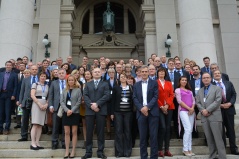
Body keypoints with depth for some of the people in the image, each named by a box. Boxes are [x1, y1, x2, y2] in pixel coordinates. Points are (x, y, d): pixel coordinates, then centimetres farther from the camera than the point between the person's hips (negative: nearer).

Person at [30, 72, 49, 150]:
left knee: (40, 125, 3)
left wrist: (46, 104, -5)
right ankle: (33, 143, -8)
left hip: (44, 105, 5)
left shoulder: (47, 86, 16)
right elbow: (32, 95, -7)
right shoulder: (35, 84, 4)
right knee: (35, 124, -9)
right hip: (36, 104, -4)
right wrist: (39, 104, -14)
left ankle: (37, 143, 6)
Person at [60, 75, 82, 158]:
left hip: (75, 113, -2)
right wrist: (67, 110, -12)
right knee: (67, 132, 4)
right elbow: (61, 101, 3)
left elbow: (79, 102, -5)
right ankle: (67, 150, 10)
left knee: (74, 132, 2)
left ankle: (73, 150, 8)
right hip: (66, 113, 3)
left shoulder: (78, 90, 1)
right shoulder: (64, 90, 9)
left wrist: (72, 110, -13)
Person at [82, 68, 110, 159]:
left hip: (101, 110, -1)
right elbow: (85, 96, 3)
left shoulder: (105, 84, 11)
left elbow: (107, 95, -4)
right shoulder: (88, 84, 16)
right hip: (89, 110, 1)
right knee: (89, 132, 3)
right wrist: (91, 105, -13)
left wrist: (97, 104, -14)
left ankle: (100, 152, 10)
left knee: (100, 132, 2)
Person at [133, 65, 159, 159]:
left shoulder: (154, 83, 6)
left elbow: (155, 96, -4)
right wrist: (141, 108, -11)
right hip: (141, 112, 2)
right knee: (143, 136, 5)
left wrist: (147, 107, -15)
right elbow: (135, 98, 5)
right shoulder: (136, 85, 13)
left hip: (152, 112, -2)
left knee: (153, 135, 0)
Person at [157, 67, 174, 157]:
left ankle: (167, 150, 9)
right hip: (159, 108, -4)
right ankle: (160, 150, -4)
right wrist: (161, 106, -11)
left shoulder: (169, 83, 16)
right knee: (162, 127, -13)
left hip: (169, 107, 4)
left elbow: (171, 95, 7)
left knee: (168, 128, 4)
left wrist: (167, 105, -8)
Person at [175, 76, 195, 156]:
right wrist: (188, 108, -11)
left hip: (191, 111, 6)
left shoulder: (189, 90, 21)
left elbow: (193, 100, 13)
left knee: (190, 130, 3)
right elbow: (179, 101, -5)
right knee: (188, 129, -15)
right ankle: (185, 149, -9)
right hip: (183, 111, -5)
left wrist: (192, 108, -7)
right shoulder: (178, 90, 5)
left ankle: (189, 149, 7)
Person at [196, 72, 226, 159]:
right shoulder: (200, 91, 19)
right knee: (209, 138, 7)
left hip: (214, 116, -4)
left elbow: (218, 101, -8)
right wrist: (202, 110, -8)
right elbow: (197, 102, 11)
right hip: (204, 117, 4)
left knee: (218, 138, -5)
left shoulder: (217, 88, 5)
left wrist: (208, 110, -13)